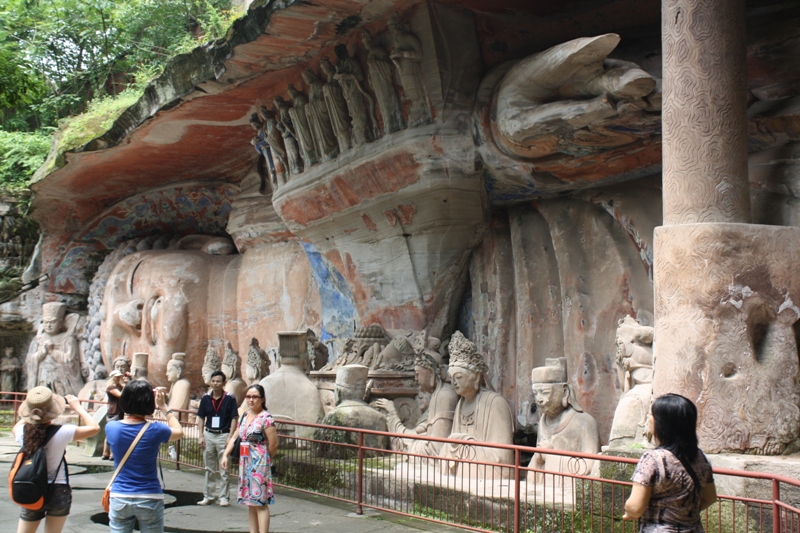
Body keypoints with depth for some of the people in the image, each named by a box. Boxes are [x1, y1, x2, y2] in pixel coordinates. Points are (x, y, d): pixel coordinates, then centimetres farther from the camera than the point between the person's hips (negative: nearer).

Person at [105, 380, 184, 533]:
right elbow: (179, 432, 9)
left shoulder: (111, 428, -7)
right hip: (149, 498, -2)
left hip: (119, 498, 2)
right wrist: (164, 407, 15)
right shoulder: (154, 430, -13)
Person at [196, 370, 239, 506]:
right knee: (209, 469, 13)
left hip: (224, 435, -4)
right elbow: (201, 418, 8)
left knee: (224, 469, 0)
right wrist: (201, 436, 2)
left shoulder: (230, 398, -8)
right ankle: (209, 496, 22)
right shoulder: (205, 398, 3)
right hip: (209, 435, 4)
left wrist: (230, 436, -13)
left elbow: (234, 418, -6)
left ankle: (223, 497, 9)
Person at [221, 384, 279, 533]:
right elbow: (235, 437, 11)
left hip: (259, 464, -8)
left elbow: (274, 444, -12)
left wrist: (265, 460, 2)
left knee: (259, 502, -8)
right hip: (245, 463, 8)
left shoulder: (266, 418, -13)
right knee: (250, 501, 11)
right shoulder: (245, 415, 10)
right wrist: (225, 455, -1)